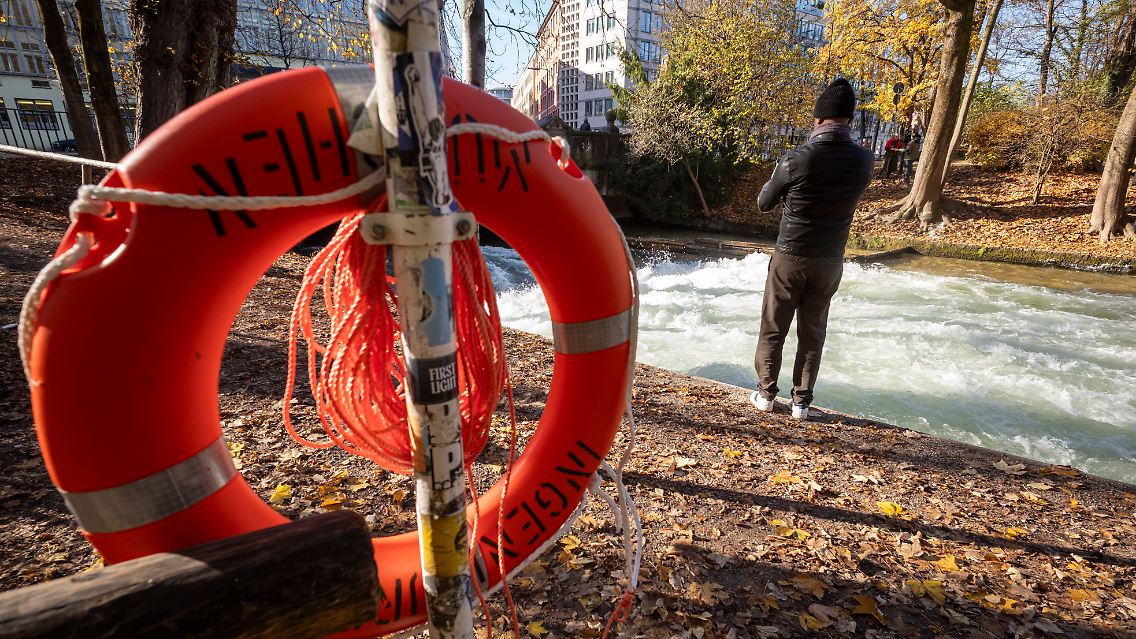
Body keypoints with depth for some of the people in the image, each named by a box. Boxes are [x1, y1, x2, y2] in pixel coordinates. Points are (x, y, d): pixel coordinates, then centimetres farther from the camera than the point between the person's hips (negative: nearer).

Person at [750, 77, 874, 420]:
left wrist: (781, 184, 17)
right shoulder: (863, 160, -3)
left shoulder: (797, 159, -15)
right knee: (813, 332, 12)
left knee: (773, 329, 10)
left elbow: (764, 203, -2)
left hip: (790, 257, -3)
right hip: (830, 262, 4)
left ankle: (765, 394, 18)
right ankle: (801, 402, 18)